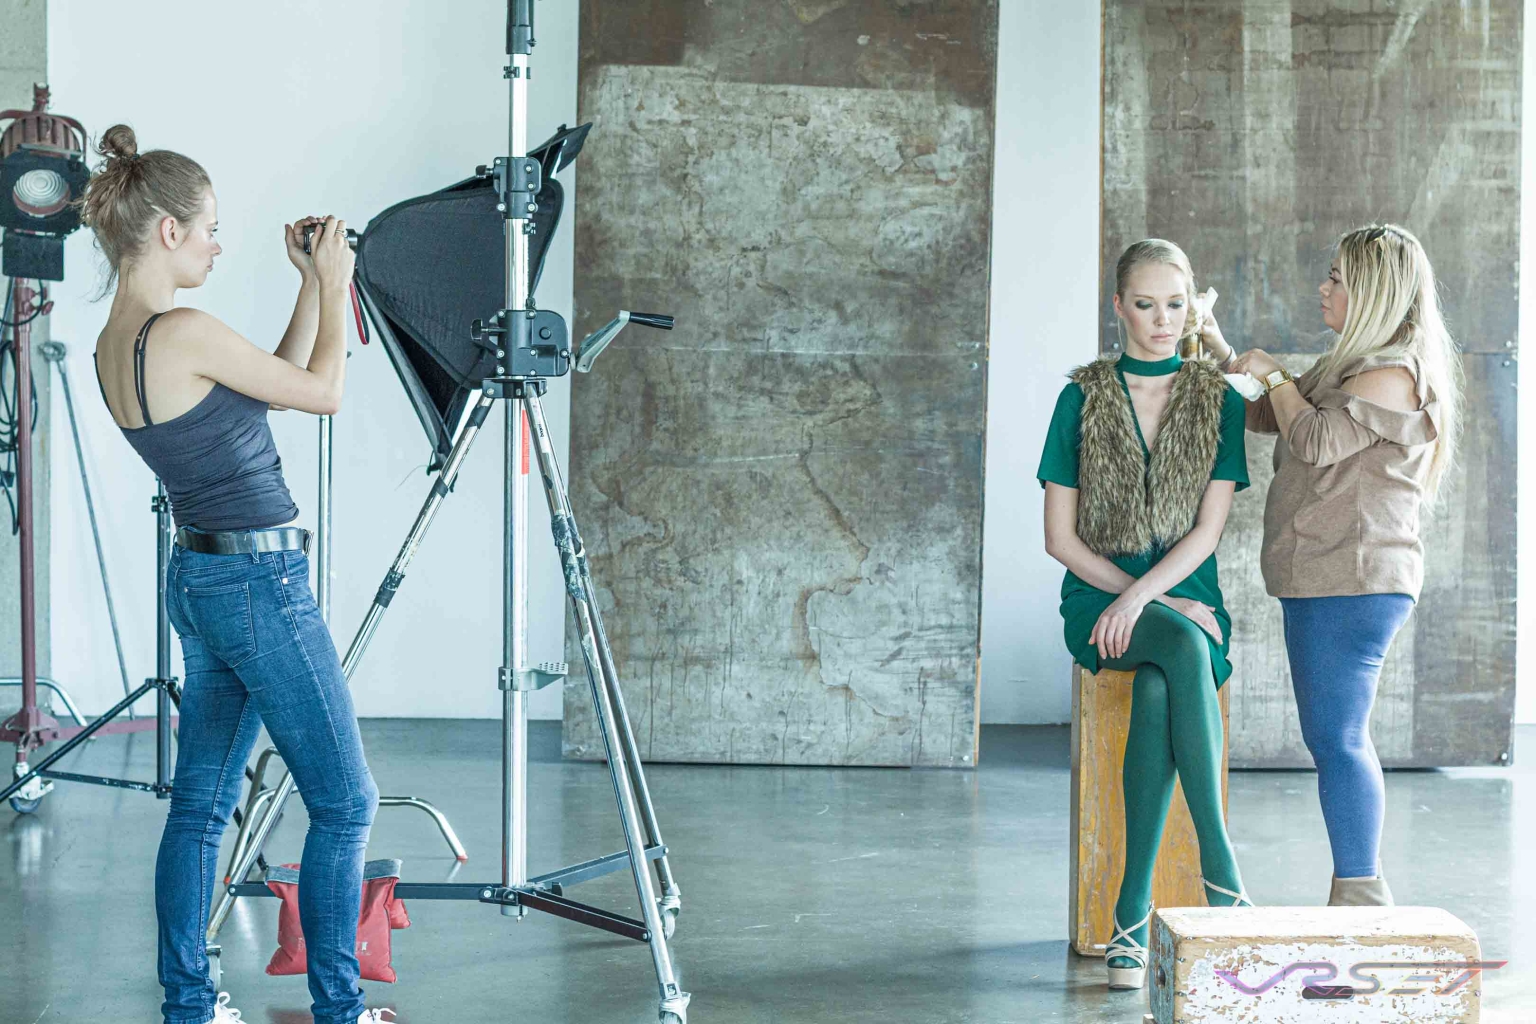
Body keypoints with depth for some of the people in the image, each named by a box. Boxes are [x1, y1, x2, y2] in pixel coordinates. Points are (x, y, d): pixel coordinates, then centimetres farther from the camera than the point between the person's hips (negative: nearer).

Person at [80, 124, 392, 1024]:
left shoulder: (113, 344, 8)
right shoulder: (184, 332, -21)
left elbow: (278, 380, 16)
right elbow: (323, 392, -9)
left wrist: (314, 284, 13)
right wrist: (334, 283, 1)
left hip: (198, 577, 9)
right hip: (260, 581, -9)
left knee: (202, 802, 13)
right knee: (345, 802, 1)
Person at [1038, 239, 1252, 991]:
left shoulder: (1221, 402, 7)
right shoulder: (1083, 397, 5)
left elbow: (1207, 530, -2)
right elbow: (1061, 537, 1)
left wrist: (1141, 596, -19)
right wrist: (1167, 610, -7)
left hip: (1186, 599, 1)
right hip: (1098, 599, -1)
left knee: (1157, 691, -35)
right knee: (1184, 647, -35)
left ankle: (1134, 912, -32)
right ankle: (1220, 869, -36)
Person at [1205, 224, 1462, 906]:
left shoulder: (1394, 375, -10)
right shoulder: (1350, 367, 21)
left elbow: (1317, 440, -19)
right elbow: (1267, 418, 31)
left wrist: (1274, 373, -4)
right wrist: (1221, 352, 22)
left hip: (1354, 581, -10)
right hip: (1326, 583, 10)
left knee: (1336, 739, -10)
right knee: (1337, 739, 12)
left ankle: (1360, 896, -7)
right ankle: (1362, 897, 18)